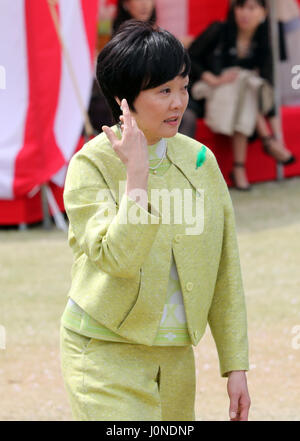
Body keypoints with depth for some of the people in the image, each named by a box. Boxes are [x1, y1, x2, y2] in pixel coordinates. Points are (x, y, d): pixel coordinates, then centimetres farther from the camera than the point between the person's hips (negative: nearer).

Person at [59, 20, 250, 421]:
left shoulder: (199, 159, 4)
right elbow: (117, 259, -25)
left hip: (176, 354, 5)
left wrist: (236, 366, 7)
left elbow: (225, 272, 9)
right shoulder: (90, 165, -10)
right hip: (106, 355, -5)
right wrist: (137, 172, -25)